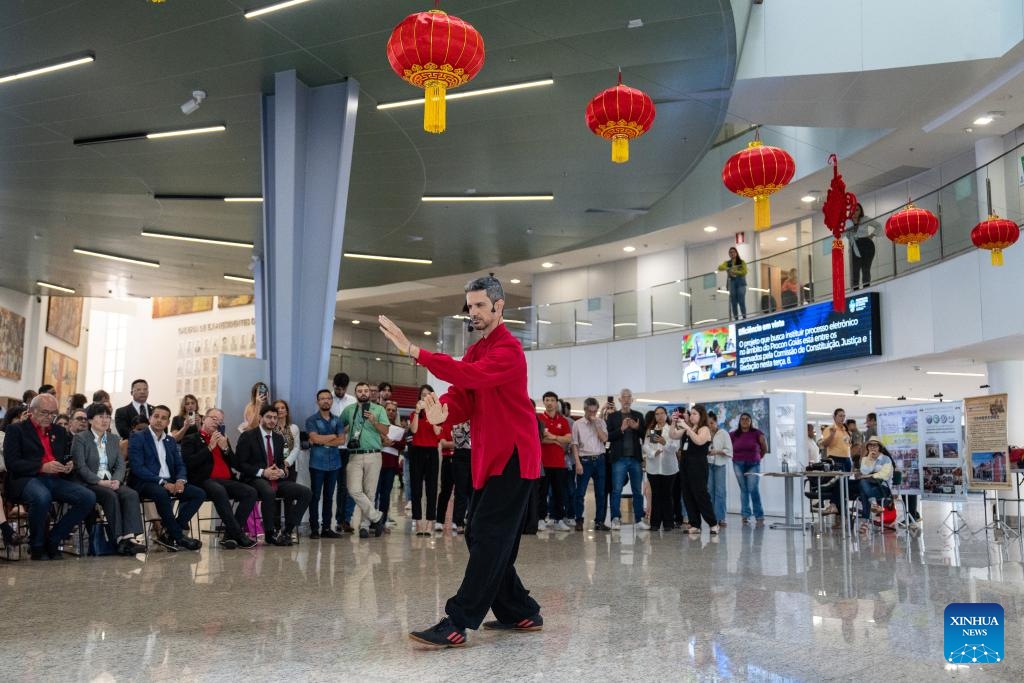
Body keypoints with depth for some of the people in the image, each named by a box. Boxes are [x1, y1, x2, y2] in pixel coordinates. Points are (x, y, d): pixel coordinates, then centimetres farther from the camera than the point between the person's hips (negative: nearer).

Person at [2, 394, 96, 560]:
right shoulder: (15, 429, 6)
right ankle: (36, 546, -13)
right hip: (27, 479, -5)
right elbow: (11, 463, -6)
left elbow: (67, 457, 27)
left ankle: (52, 540, -6)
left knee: (88, 497, -21)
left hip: (55, 480, 5)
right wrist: (42, 467, -19)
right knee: (42, 497, -40)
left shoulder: (59, 432, 23)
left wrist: (69, 465, 1)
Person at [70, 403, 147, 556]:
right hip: (89, 484, -4)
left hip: (111, 482, 5)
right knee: (111, 496, -34)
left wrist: (116, 480, -10)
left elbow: (121, 464, 11)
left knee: (131, 494, -26)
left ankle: (129, 537, -39)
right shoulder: (79, 438, 2)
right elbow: (80, 467, -9)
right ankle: (119, 539, -34)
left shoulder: (114, 439, 19)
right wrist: (100, 481, -20)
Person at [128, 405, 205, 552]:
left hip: (169, 483, 7)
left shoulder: (170, 441, 19)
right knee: (161, 493, -39)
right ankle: (178, 536, -24)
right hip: (145, 483, -6)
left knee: (199, 494, -14)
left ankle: (168, 533, -15)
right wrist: (162, 482, -22)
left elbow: (180, 465, 16)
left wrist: (181, 480, -9)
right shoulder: (138, 437, -2)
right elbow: (137, 468, -13)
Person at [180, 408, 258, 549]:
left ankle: (229, 535, -23)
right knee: (219, 491, -39)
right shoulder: (191, 439, 11)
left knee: (251, 492, -21)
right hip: (205, 481, -6)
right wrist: (209, 447, -6)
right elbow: (188, 463, -6)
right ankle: (239, 536, -36)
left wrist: (225, 448, 4)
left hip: (226, 481, 6)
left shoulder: (222, 440, 27)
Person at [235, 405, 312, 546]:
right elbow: (239, 463, -8)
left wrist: (281, 471, -4)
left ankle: (287, 531, -10)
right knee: (269, 492, -40)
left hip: (276, 480, 6)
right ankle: (271, 533, -23)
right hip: (254, 480, -6)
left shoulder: (278, 438, 17)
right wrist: (262, 472, -18)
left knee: (306, 492, -14)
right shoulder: (247, 436, -2)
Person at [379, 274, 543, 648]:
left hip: (512, 458, -10)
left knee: (489, 538, -11)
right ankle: (521, 612, 21)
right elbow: (461, 395, 4)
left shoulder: (508, 348, -12)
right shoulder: (475, 351, 17)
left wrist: (414, 351, -32)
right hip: (489, 457, 10)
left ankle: (457, 625, -12)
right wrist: (444, 411, -21)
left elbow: (471, 376, -29)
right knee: (480, 537, 10)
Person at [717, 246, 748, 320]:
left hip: (740, 282, -2)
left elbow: (744, 272, -3)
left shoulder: (742, 262, 9)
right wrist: (728, 268, -24)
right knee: (733, 302, -3)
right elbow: (720, 267, -6)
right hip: (731, 282, 2)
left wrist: (735, 272, -17)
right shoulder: (727, 263, 13)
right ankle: (736, 318, -3)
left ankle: (744, 317, -13)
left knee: (741, 300, -12)